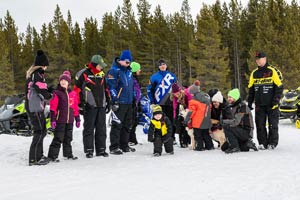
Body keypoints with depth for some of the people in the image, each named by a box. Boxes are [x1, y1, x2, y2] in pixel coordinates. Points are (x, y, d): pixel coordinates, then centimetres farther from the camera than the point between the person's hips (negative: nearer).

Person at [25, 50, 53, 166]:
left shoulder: (31, 73, 17)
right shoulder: (37, 74, -15)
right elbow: (42, 92, -19)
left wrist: (49, 89, 4)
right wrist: (50, 96, -1)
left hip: (33, 106, 10)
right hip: (35, 107, -10)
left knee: (41, 131, 16)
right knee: (39, 131, -8)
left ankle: (38, 155, 24)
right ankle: (34, 158, -7)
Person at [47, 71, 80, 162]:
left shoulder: (73, 93, 10)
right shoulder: (57, 93, -5)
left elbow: (75, 107, 15)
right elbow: (53, 107, -7)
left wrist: (77, 119, 15)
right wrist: (53, 120, -12)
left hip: (69, 120, 5)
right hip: (60, 120, -5)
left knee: (68, 138, 15)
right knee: (58, 138, -5)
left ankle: (68, 154, 27)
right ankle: (52, 155, 0)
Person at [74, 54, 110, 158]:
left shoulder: (101, 74, 13)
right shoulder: (83, 74, -7)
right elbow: (77, 89, -6)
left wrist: (108, 101, 18)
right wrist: (81, 103, -10)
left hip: (101, 106, 6)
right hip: (89, 106, -6)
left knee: (101, 128, 9)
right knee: (89, 129, -1)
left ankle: (101, 149, 17)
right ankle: (89, 150, 6)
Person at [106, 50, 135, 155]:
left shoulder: (129, 70, 17)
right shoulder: (114, 70, -9)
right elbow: (111, 86, -15)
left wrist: (133, 98, 22)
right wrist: (115, 100, -19)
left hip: (129, 102, 9)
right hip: (119, 103, -8)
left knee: (127, 124, 14)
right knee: (117, 125, -6)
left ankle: (124, 145, 24)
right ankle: (114, 147, 0)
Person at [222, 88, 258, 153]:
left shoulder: (242, 106, -19)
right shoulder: (232, 106, 11)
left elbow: (235, 122, -26)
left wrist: (223, 121, -17)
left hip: (246, 132, -9)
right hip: (241, 131, 9)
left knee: (226, 126, -26)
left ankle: (234, 147, -18)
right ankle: (247, 144, 16)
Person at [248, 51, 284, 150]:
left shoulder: (273, 71, -4)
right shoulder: (254, 73, 11)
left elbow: (279, 86, -6)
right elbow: (251, 89, 16)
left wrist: (276, 101, -12)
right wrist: (250, 102, 10)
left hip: (271, 104, -4)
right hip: (259, 105, 4)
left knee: (273, 125, 1)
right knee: (260, 125, 4)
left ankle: (272, 143, 9)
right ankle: (262, 143, 12)